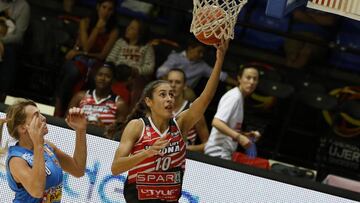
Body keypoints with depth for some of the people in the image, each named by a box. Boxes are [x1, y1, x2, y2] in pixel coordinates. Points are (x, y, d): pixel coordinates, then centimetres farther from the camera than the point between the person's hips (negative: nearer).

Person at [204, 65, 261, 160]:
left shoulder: (240, 98, 15)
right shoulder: (234, 97, -13)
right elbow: (216, 122, -25)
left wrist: (247, 135, 8)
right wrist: (239, 137, -28)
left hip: (225, 154, 10)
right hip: (218, 153, -10)